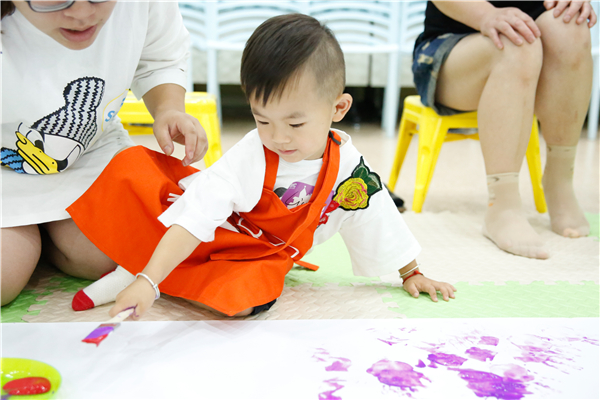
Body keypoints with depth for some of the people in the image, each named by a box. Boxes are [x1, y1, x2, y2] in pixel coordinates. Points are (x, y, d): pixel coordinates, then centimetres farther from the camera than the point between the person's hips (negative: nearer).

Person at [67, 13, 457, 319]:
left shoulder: (351, 170, -17)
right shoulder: (249, 156, -24)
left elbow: (383, 227, 0)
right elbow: (196, 218, -30)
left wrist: (412, 274, 12)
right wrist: (148, 279, -39)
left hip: (258, 256, 1)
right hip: (215, 230, -1)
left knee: (241, 299, -38)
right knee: (132, 166, -20)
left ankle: (130, 274, -17)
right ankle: (142, 273, -10)